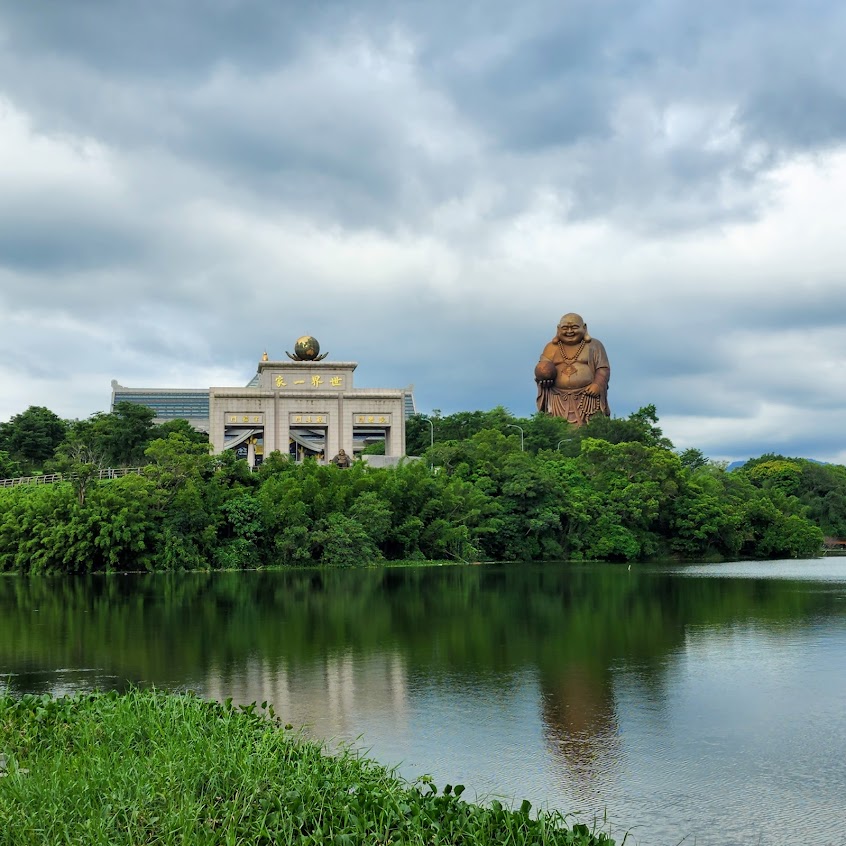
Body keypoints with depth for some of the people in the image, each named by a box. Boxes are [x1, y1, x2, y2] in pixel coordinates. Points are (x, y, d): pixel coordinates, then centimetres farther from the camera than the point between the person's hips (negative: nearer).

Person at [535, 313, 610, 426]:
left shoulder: (594, 345, 8)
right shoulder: (551, 348, 14)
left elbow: (603, 368, 4)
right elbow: (541, 369, 15)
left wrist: (597, 384, -15)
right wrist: (542, 376, -9)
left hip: (588, 398, -1)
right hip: (559, 401, 2)